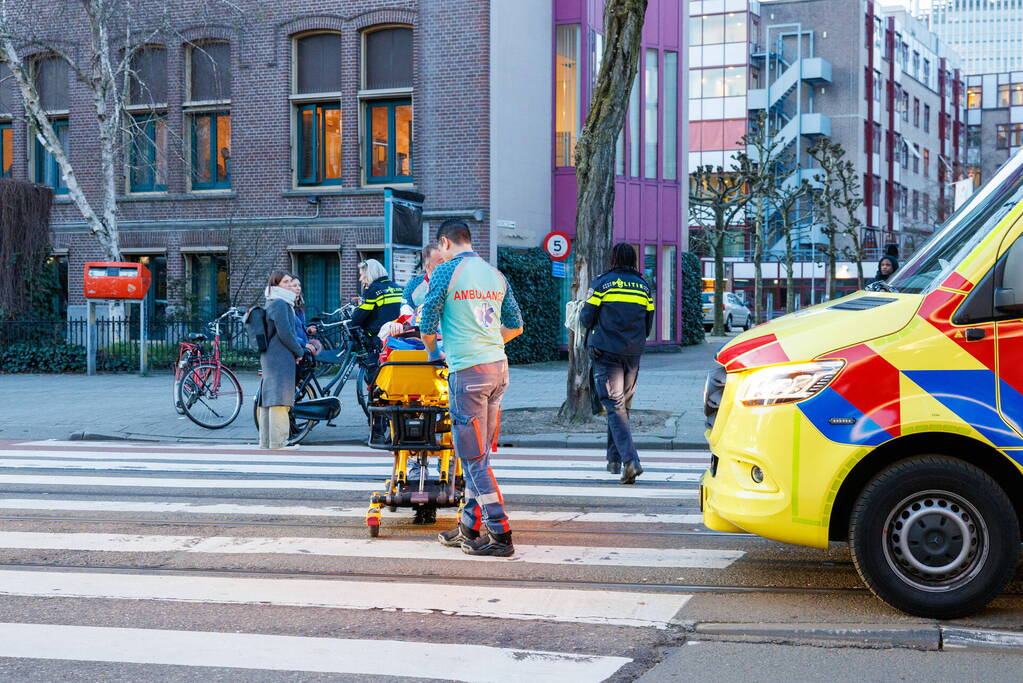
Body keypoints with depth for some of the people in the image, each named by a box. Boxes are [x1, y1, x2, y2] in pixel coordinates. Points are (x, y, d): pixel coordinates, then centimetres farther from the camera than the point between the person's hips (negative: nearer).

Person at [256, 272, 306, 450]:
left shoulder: (273, 304, 21)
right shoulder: (279, 304, -12)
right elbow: (284, 333, -18)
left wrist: (299, 348, 20)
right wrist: (299, 351, -7)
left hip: (269, 357, 11)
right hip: (280, 357, -11)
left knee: (268, 396, 10)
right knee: (279, 396, -10)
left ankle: (266, 441, 14)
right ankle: (278, 442, -10)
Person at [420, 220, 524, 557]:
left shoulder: (446, 271, -5)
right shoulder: (496, 275, 13)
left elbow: (427, 324, -4)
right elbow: (515, 325, 17)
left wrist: (433, 352, 16)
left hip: (467, 372, -7)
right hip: (498, 368, 7)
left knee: (473, 457, -3)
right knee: (480, 452, 13)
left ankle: (500, 535, -5)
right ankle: (469, 527, 20)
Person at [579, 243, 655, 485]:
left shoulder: (601, 283, -5)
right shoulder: (643, 286, 8)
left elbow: (586, 318, -2)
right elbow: (648, 325, 13)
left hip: (607, 353, -4)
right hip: (633, 354, 4)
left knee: (615, 407, -8)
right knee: (623, 405, 17)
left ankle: (630, 460, -23)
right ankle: (614, 459, 24)